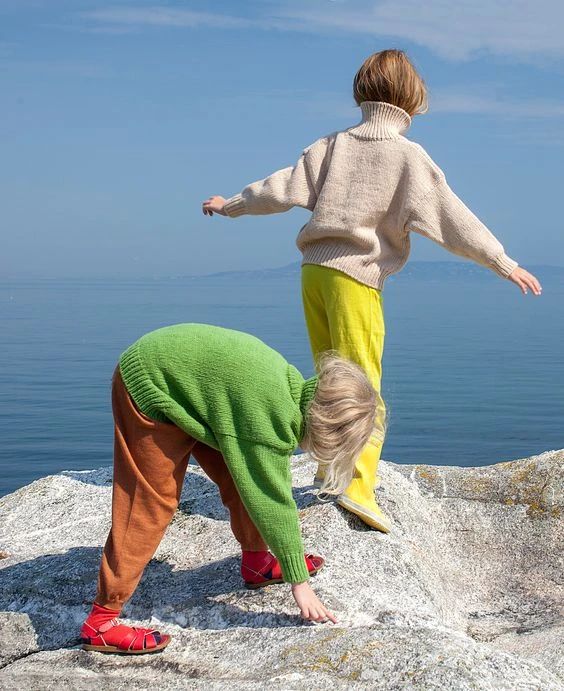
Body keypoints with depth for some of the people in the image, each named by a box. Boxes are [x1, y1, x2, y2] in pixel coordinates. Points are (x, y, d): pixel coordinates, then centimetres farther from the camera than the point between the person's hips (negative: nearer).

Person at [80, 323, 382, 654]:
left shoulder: (294, 386, -3)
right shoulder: (273, 413, -31)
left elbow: (275, 485, 7)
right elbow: (272, 501, -27)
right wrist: (299, 581, -20)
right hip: (149, 389, -9)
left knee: (241, 478, 6)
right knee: (151, 504, -9)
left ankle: (257, 562, 26)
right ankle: (101, 621, -5)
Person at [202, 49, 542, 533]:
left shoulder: (334, 144, 10)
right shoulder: (408, 156, -5)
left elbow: (283, 187, 12)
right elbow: (451, 216, -8)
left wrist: (231, 206, 27)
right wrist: (503, 263, -5)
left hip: (314, 270, 6)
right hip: (356, 277, -6)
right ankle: (358, 484, -15)